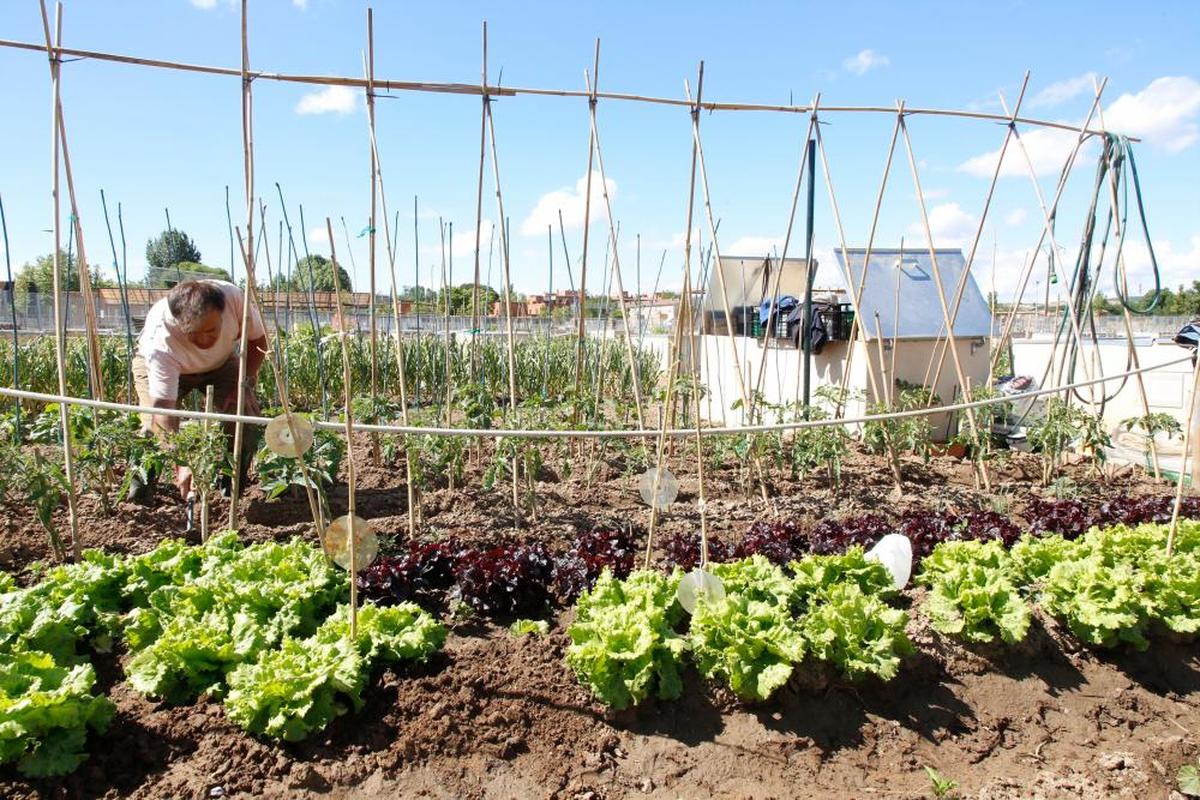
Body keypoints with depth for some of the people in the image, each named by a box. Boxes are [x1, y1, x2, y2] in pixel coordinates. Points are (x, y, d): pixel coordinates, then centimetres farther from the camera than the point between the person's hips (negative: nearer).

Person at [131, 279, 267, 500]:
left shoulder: (234, 297, -37)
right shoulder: (160, 343, -42)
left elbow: (257, 339, -15)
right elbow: (163, 407, -41)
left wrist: (245, 382, -25)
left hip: (220, 362, 2)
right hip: (158, 365, -2)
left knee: (245, 411, -20)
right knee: (156, 424, -23)